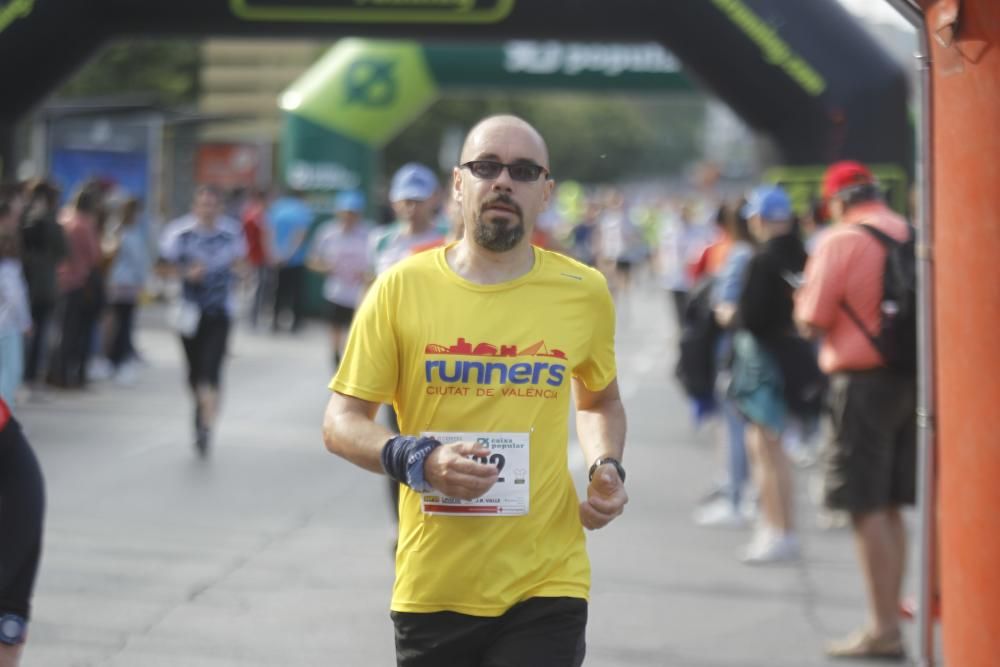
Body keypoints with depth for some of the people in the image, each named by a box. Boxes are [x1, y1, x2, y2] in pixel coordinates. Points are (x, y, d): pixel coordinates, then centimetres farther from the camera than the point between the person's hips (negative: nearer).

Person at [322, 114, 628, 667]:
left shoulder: (583, 292, 3)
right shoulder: (401, 288, -3)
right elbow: (340, 424, 0)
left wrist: (606, 466, 2)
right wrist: (418, 462, -18)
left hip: (546, 586, 0)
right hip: (432, 588, 0)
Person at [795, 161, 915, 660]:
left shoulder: (841, 241, -11)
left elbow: (813, 319, -12)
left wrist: (803, 299, 10)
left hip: (863, 381, -7)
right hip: (913, 378, 7)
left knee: (866, 509, -3)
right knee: (890, 508, 14)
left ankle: (884, 629, -4)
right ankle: (890, 613, 18)